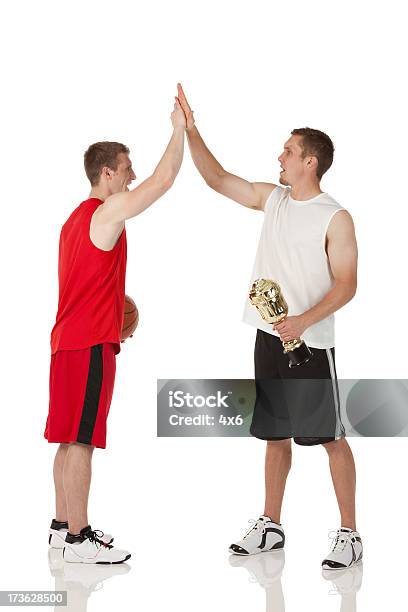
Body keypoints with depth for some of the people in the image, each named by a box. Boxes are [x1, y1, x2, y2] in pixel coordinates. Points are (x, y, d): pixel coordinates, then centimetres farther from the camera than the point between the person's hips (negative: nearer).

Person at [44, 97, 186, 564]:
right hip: (91, 342, -10)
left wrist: (117, 309, 26)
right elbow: (164, 179, -12)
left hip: (70, 338, 10)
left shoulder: (79, 215, 18)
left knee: (71, 439, 13)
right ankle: (78, 539, -4)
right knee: (81, 440, -7)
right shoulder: (110, 208, -11)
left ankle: (63, 526, 20)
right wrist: (179, 128, -2)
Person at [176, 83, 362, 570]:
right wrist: (190, 129, 7)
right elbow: (218, 180, 13)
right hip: (269, 338, 6)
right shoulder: (272, 198, 9)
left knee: (330, 436, 0)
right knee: (275, 435, 14)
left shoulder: (335, 218, -9)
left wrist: (304, 320, -24)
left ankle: (349, 534, 8)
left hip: (311, 343, -6)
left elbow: (346, 285, -12)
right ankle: (271, 526, 24)